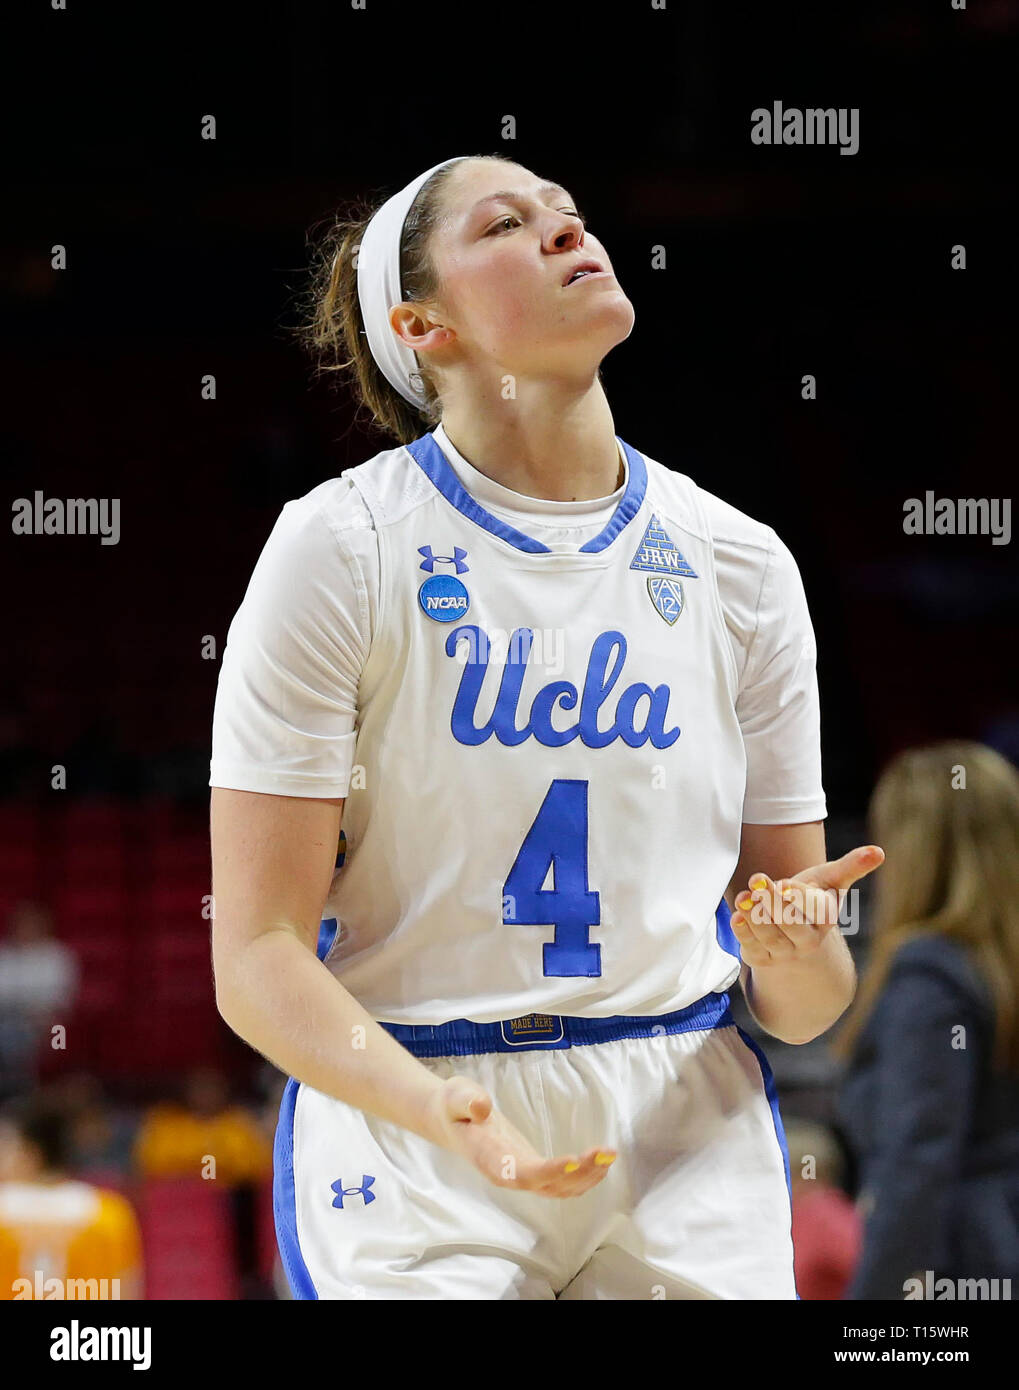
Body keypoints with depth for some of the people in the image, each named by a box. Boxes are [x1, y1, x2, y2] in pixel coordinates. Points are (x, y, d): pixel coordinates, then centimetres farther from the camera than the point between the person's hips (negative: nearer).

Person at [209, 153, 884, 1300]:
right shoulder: (340, 546, -5)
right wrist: (440, 1109, -26)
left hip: (688, 1130, 3)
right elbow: (258, 955, -9)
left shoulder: (740, 562, 6)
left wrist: (792, 952, -14)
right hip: (408, 1149, -3)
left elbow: (804, 1010, 10)